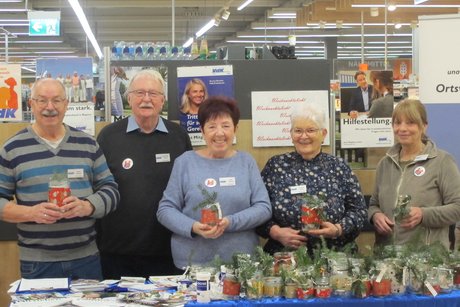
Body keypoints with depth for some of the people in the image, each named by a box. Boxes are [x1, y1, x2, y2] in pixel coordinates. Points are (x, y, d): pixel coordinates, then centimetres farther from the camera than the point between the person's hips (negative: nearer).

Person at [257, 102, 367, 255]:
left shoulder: (339, 167, 8)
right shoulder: (275, 165, 7)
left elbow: (358, 210, 8)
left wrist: (338, 229, -8)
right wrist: (276, 232, -8)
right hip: (285, 256, 0)